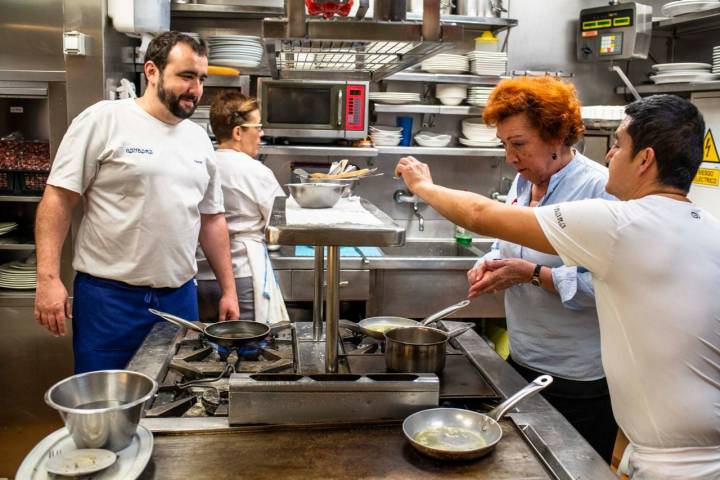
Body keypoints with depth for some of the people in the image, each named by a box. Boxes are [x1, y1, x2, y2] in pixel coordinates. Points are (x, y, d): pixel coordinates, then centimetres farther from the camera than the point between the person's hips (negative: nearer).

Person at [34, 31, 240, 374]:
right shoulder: (103, 120, -6)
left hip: (180, 297, 5)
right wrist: (48, 278, -14)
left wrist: (228, 290, 13)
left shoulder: (199, 139, 10)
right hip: (109, 297, -5)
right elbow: (58, 198, -7)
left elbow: (211, 219, 15)